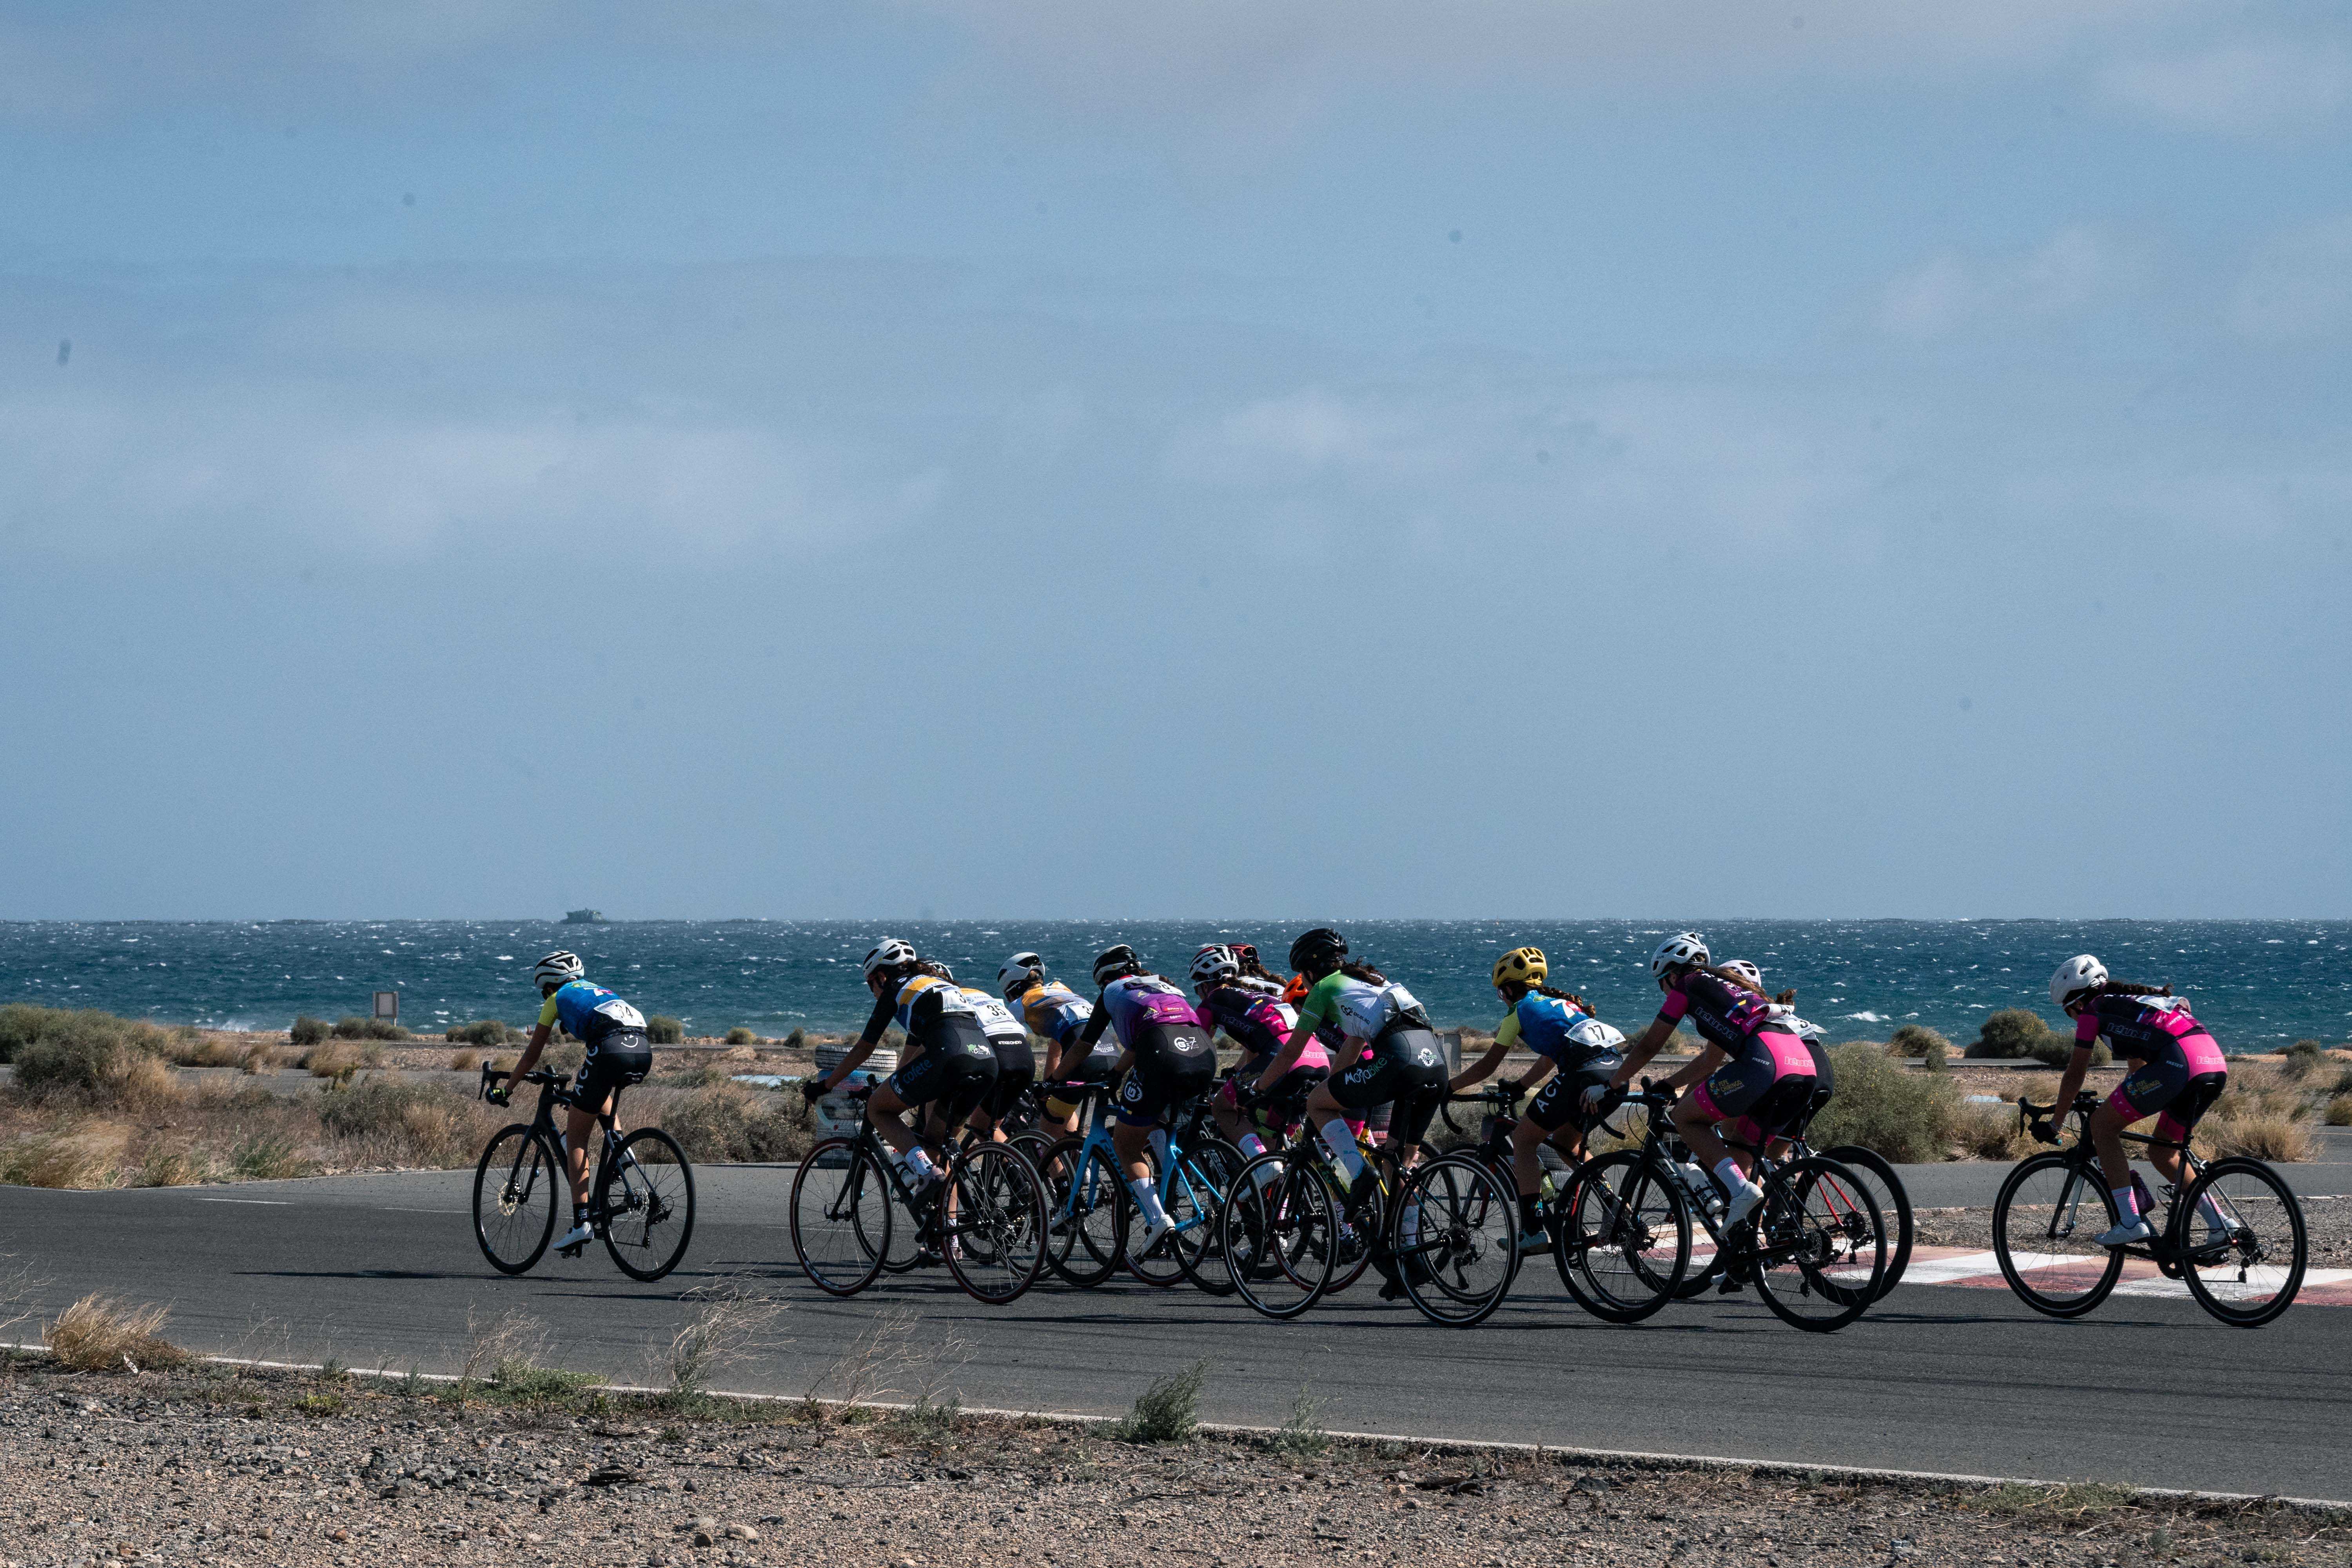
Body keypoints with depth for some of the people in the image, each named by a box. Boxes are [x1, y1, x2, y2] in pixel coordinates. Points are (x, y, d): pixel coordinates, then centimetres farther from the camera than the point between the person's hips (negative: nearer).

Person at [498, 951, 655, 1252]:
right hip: (643, 1050, 6)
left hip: (610, 1051, -6)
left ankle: (581, 1222, -5)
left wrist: (507, 1090, 37)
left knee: (576, 1137, 5)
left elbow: (532, 1055, 25)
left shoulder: (556, 999, 21)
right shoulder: (597, 991, 37)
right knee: (601, 1096, 39)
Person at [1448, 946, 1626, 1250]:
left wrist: (1447, 1088, 26)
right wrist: (1519, 1087, 47)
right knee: (1565, 1142, 28)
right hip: (1617, 1070, 8)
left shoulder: (1520, 1009, 13)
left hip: (1583, 1072, -8)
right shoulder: (1558, 1001, 33)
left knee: (1523, 1139, 5)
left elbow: (1488, 1066, 16)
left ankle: (1533, 1230, -5)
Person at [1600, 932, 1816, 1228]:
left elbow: (1648, 1047, 20)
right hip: (1805, 1066, 8)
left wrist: (1608, 1087, 31)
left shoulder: (1687, 986, 15)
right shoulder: (1728, 986, 37)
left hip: (1765, 1060, -8)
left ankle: (1740, 1189, -13)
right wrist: (1666, 1087, 54)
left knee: (1685, 1119, 6)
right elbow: (1711, 1061, 45)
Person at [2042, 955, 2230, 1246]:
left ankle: (2130, 1222, -5)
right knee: (2163, 1153, 22)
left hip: (2179, 1062, -8)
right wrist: (2120, 1110, 53)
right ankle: (2221, 1225, 13)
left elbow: (2075, 1074, 16)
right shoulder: (2131, 1001, 36)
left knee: (2101, 1124, 4)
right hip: (2217, 1064, 8)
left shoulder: (2093, 1011, 13)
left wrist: (2055, 1124, 26)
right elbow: (2138, 1068, 45)